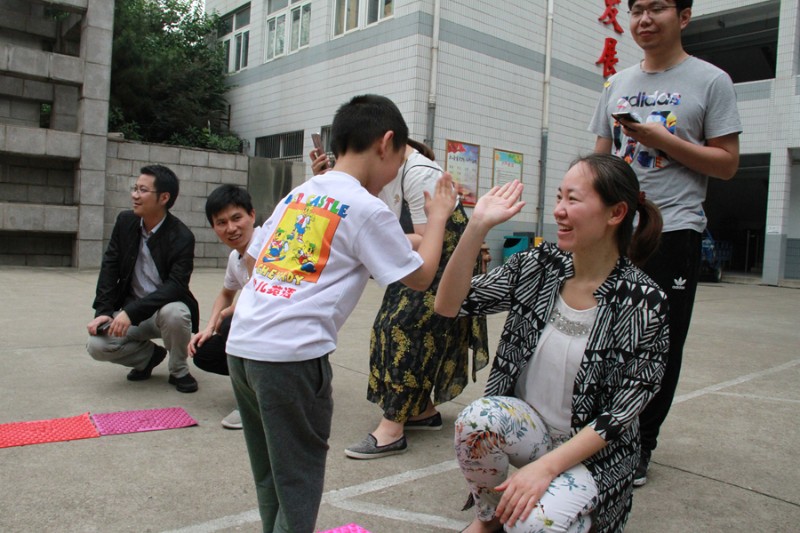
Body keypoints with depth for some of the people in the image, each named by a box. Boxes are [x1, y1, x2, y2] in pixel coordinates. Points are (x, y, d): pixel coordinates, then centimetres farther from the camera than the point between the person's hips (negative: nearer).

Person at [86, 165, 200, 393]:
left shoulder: (181, 237, -18)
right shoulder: (125, 221, -2)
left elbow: (176, 285, -26)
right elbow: (109, 267, -1)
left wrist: (131, 312, -35)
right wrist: (103, 312, -12)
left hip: (166, 308, -4)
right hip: (130, 310, 4)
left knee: (174, 313, -38)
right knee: (97, 345, -18)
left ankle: (179, 371, -7)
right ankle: (150, 355, 13)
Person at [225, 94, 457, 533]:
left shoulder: (298, 194, 14)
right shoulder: (368, 209, -5)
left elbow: (253, 258, 17)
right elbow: (420, 276, 2)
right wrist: (438, 216, 14)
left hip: (240, 344, 7)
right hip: (292, 355, -7)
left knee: (270, 476, 21)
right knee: (299, 481, 9)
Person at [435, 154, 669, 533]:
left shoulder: (644, 303, -16)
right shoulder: (539, 266, -6)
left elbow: (622, 413, -14)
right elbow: (448, 305, -10)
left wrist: (546, 466, -23)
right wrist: (478, 225, -21)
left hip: (592, 451, -3)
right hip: (525, 422, 3)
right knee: (477, 419, -30)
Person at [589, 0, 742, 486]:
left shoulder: (711, 81, 2)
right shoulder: (618, 85, 15)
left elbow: (727, 164, -2)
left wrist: (664, 140, -13)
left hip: (673, 231, -3)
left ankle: (641, 445, 17)